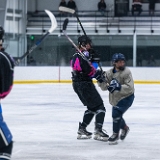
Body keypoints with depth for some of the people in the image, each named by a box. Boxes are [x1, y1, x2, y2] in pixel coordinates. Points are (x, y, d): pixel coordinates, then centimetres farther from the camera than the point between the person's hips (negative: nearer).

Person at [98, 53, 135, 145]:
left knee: (116, 113, -22)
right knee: (117, 116, 19)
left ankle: (115, 135, -9)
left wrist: (118, 87, -40)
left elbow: (130, 87, -27)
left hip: (127, 97, -7)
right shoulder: (109, 73, -2)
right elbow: (104, 87, -2)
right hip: (115, 99, 7)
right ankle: (125, 128, 50)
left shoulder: (126, 72, -18)